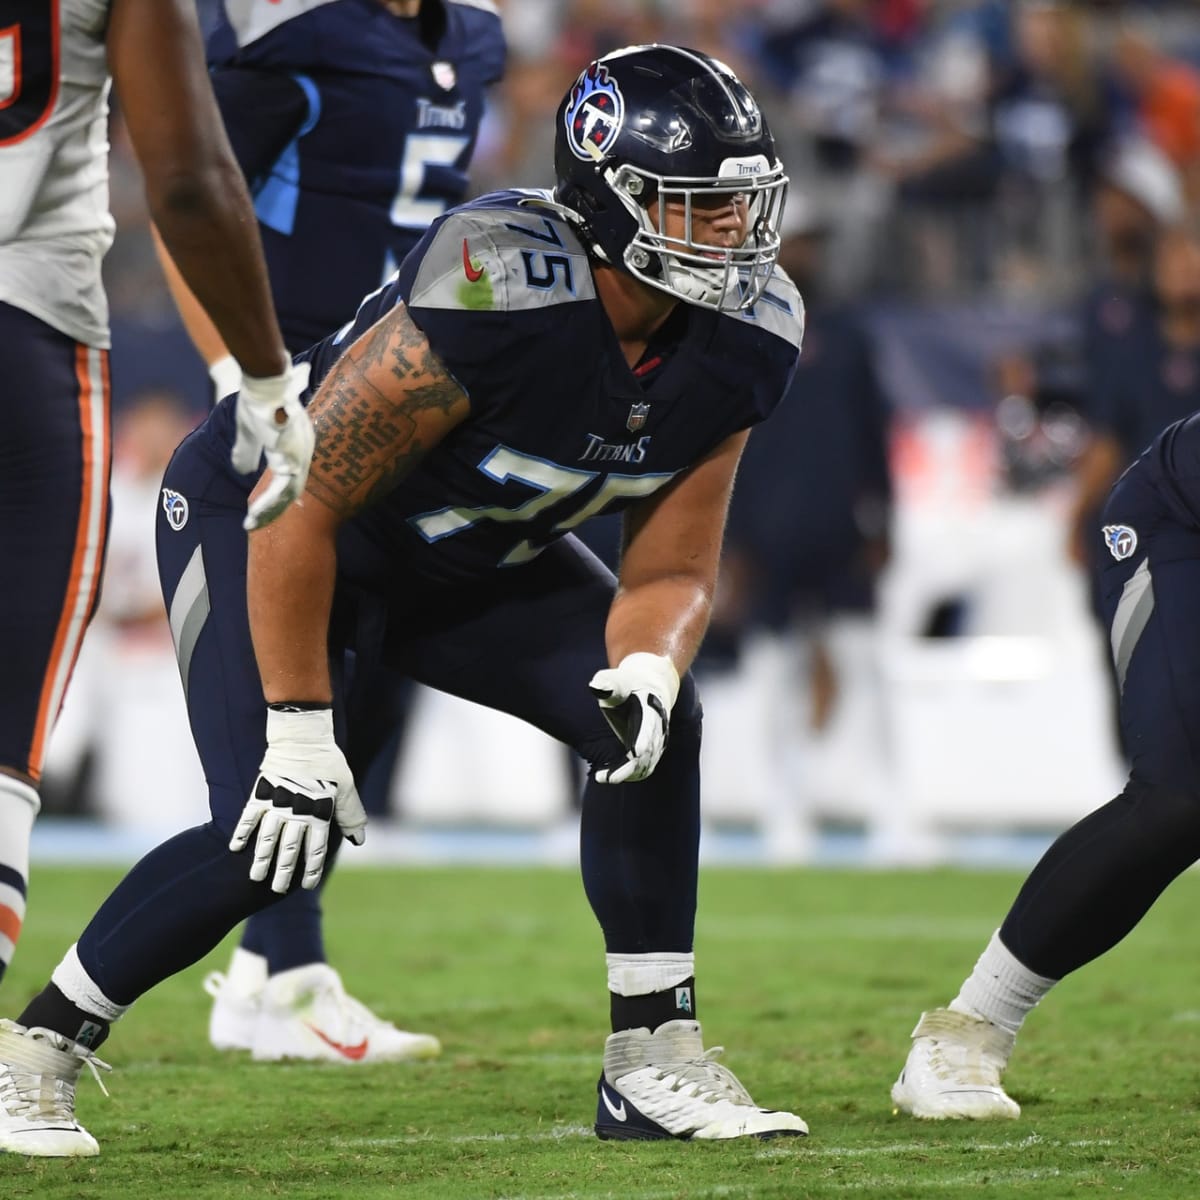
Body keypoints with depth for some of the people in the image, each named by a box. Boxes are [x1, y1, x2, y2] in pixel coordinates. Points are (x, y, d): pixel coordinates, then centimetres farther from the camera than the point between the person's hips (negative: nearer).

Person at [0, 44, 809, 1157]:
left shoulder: (739, 340, -15)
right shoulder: (495, 288, -37)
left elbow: (671, 570, -7)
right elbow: (298, 507, -31)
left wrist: (648, 667, -31)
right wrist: (300, 732, -29)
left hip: (471, 555, 7)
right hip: (259, 519, -7)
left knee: (655, 723, -13)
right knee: (268, 831, -21)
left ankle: (652, 1063, -2)